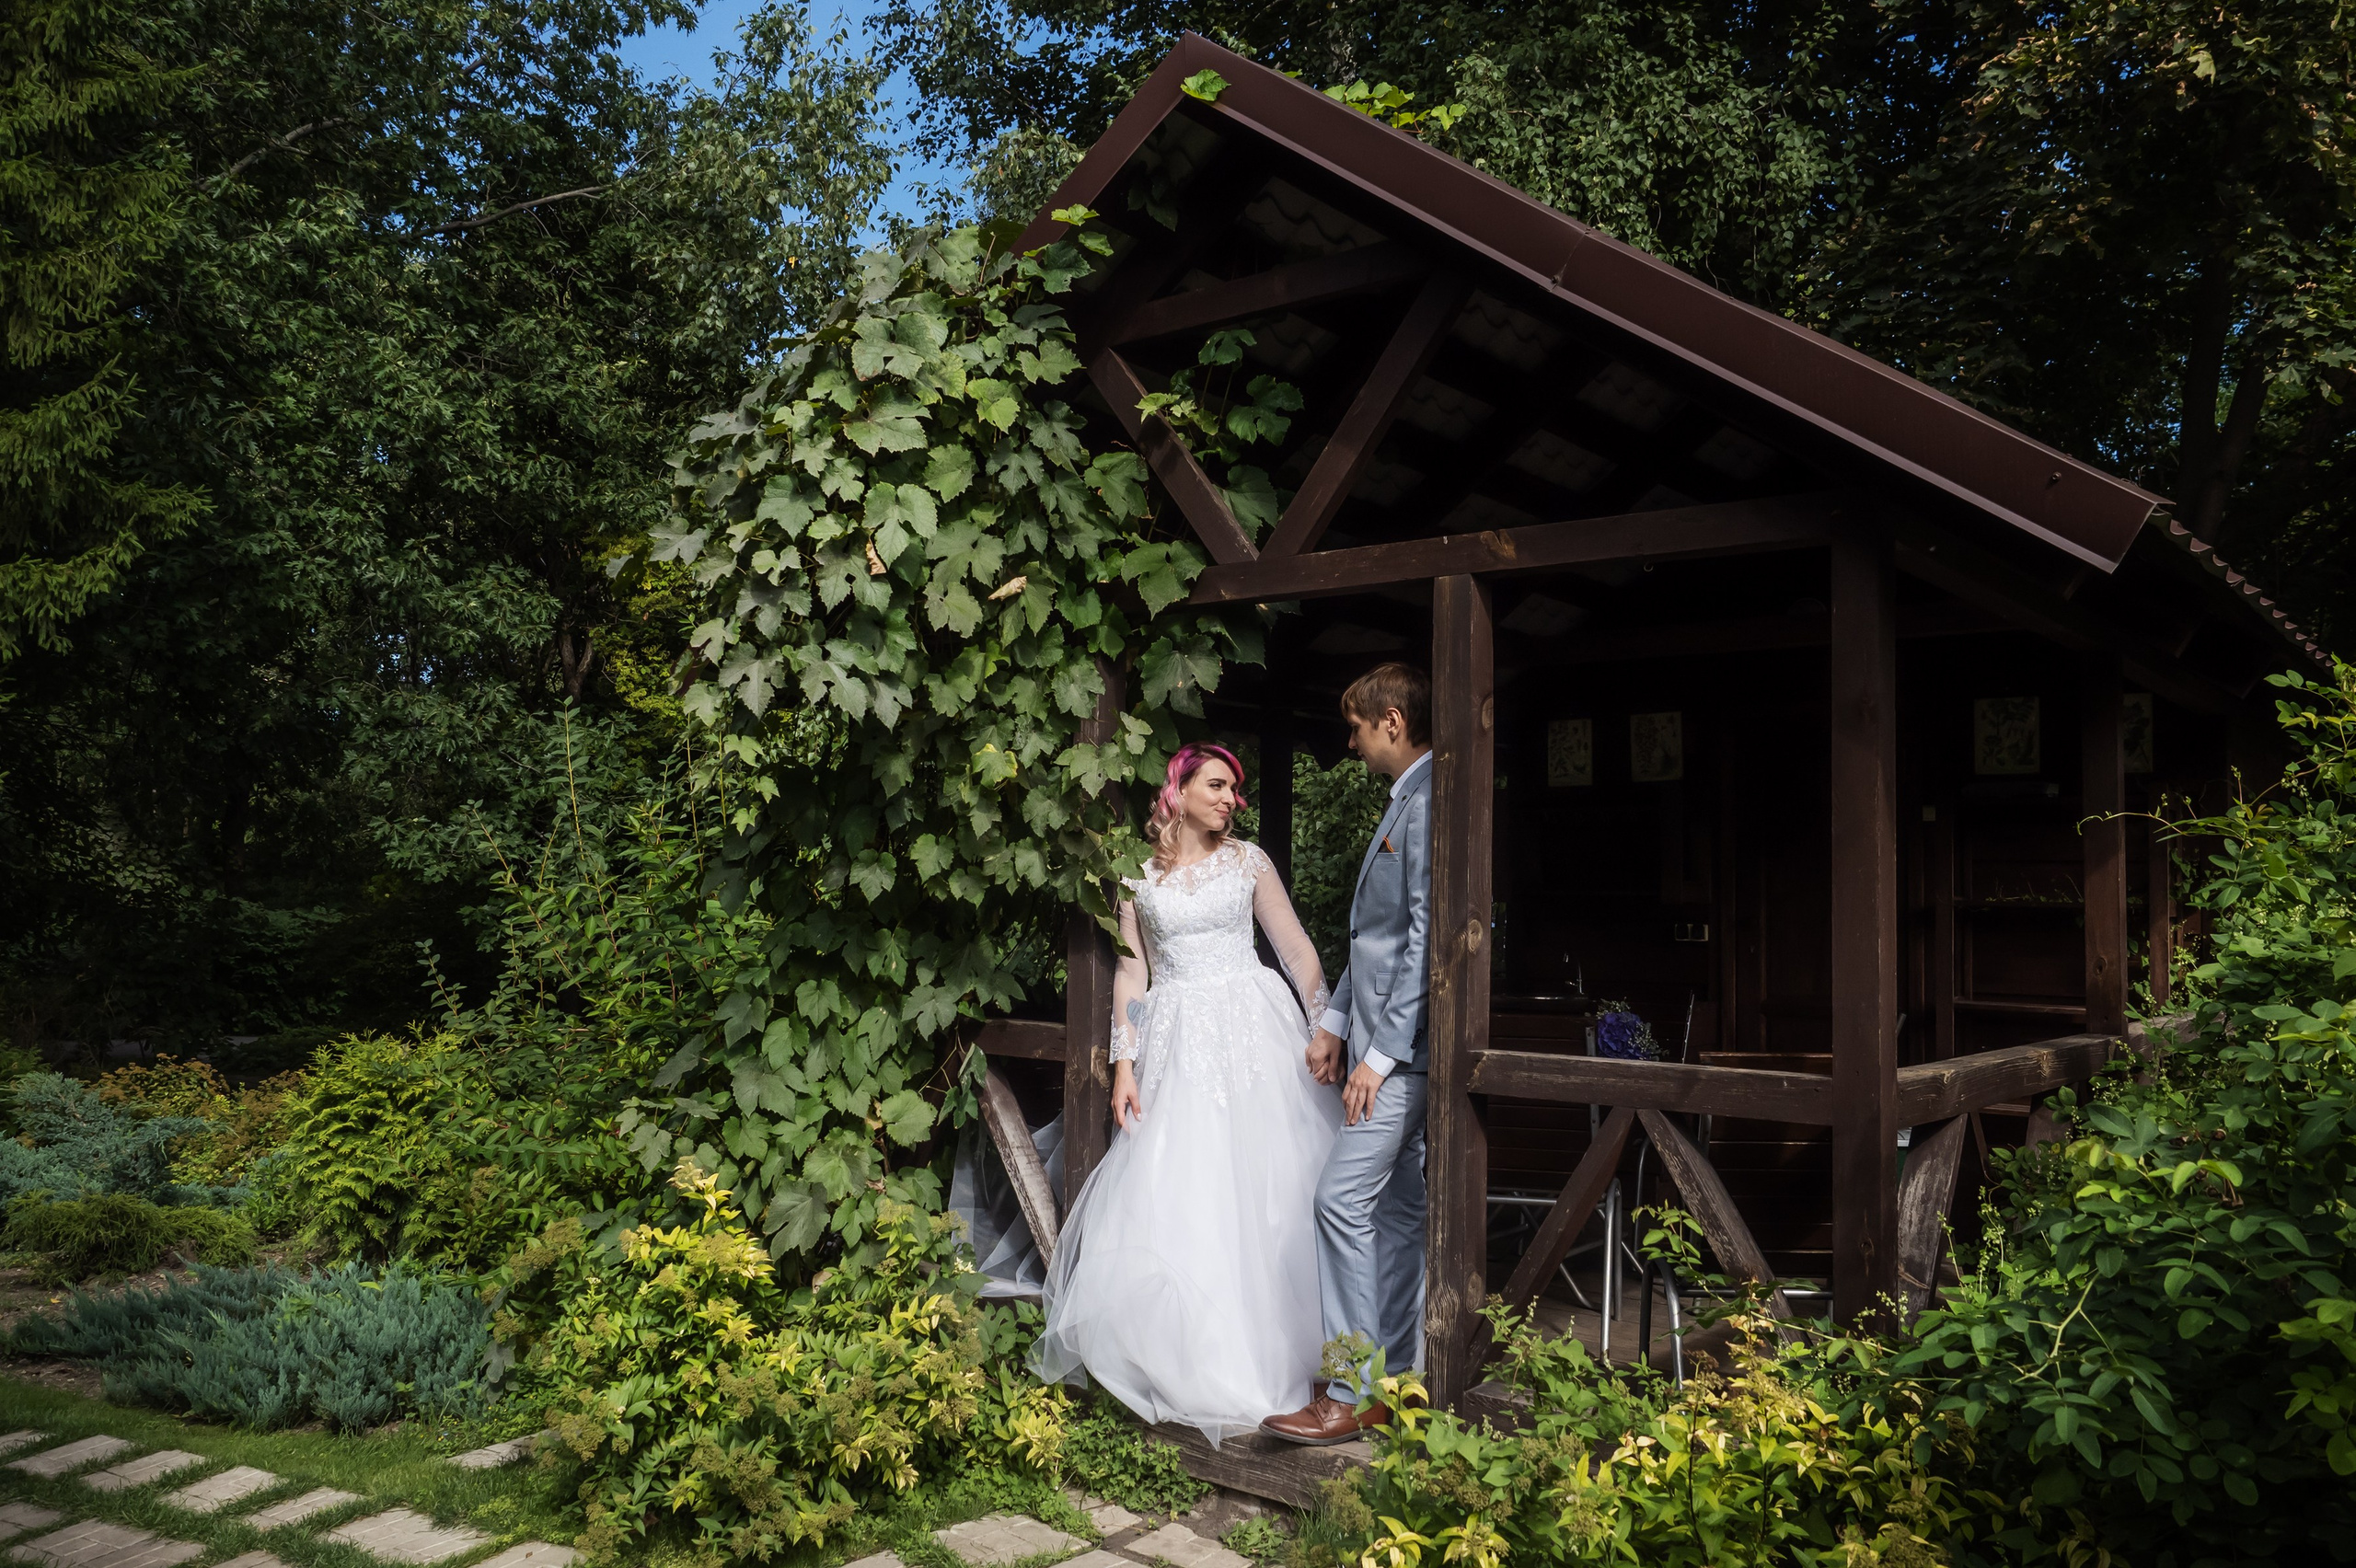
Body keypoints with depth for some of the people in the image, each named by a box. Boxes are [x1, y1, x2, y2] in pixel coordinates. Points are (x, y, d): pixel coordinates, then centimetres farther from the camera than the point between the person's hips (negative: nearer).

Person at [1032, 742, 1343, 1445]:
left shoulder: (1248, 862, 4)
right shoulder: (1140, 875, 6)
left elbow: (1298, 951, 3)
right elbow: (1131, 970, 5)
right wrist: (1123, 1062, -2)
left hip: (1252, 1030, 0)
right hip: (1177, 1040, 1)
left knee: (1267, 1191, -1)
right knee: (1169, 1196, -1)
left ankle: (1271, 1356, 12)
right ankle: (1188, 1360, 13)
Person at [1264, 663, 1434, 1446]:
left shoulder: (1429, 799, -14)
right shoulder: (1404, 802, 19)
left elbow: (1426, 935, -20)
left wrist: (1383, 1051, -20)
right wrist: (1335, 1022, 16)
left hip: (1404, 1044, -10)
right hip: (1382, 1039, 10)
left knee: (1344, 1197, -12)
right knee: (1396, 1208, 11)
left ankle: (1353, 1396, -5)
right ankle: (1395, 1378, 18)